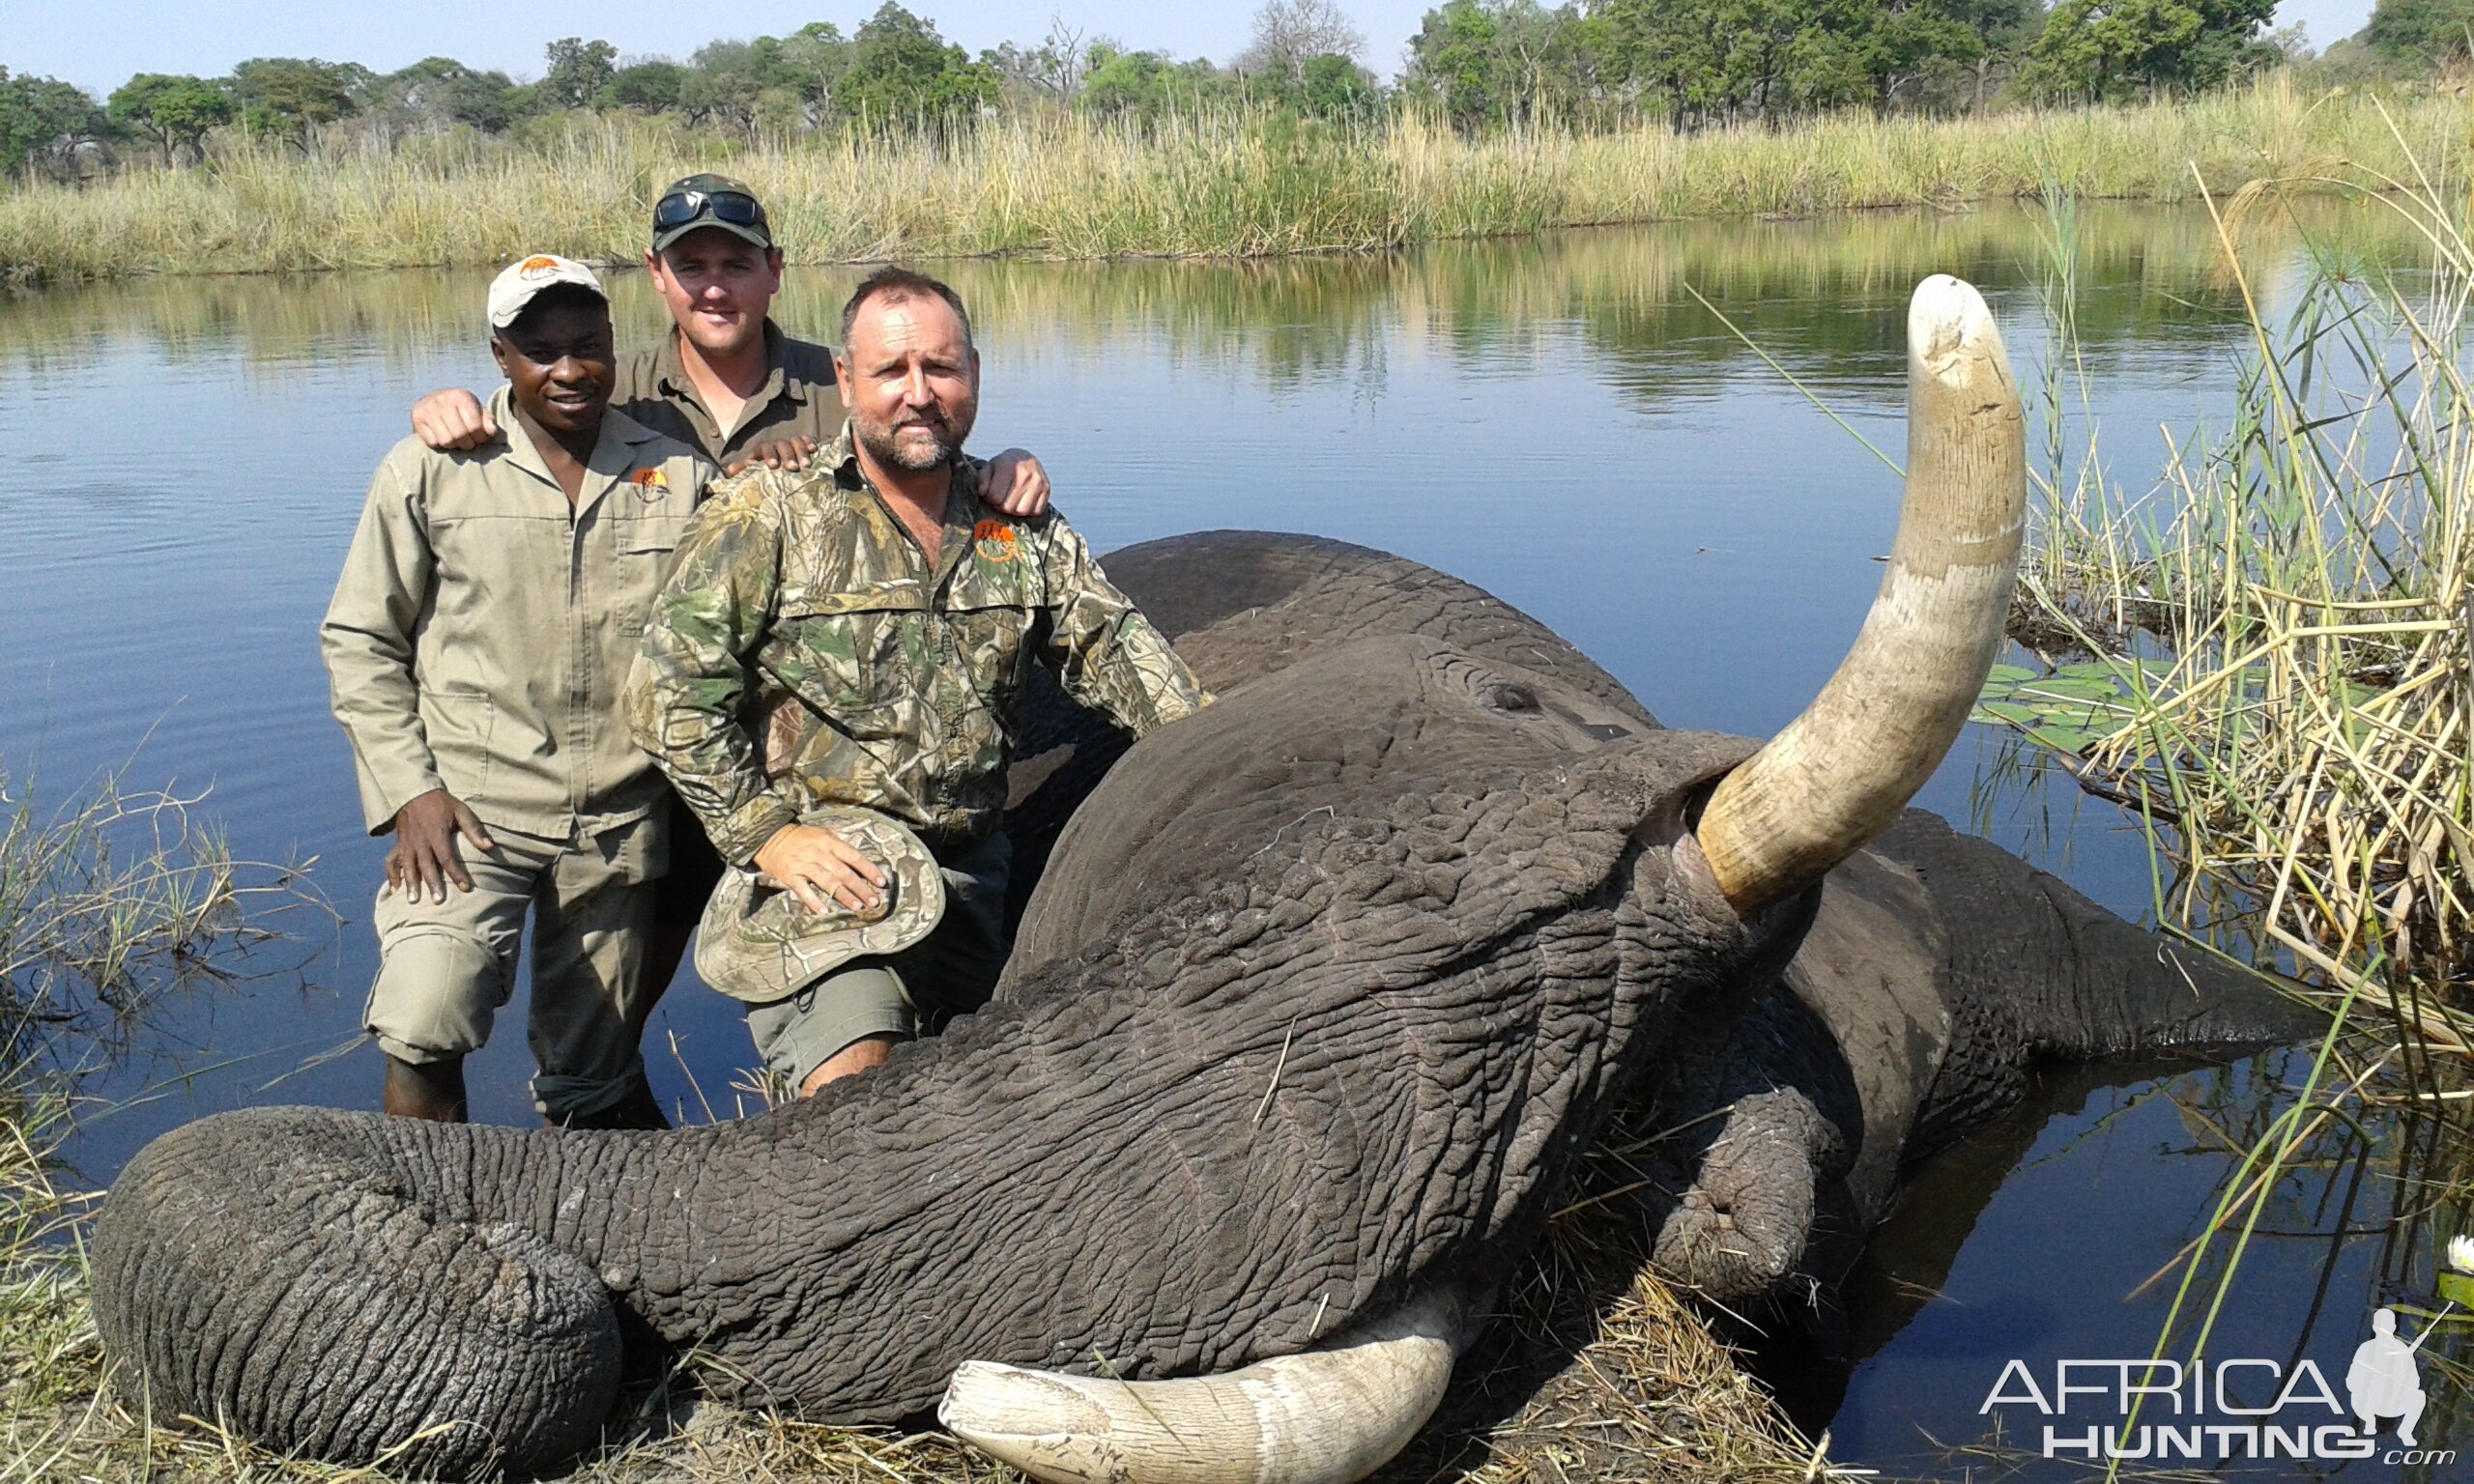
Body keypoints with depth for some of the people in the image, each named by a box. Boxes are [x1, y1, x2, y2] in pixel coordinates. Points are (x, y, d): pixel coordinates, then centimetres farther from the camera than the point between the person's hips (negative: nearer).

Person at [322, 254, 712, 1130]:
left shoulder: (677, 474, 6)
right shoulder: (430, 472, 0)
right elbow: (359, 640, 3)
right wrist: (408, 793, -6)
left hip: (620, 824, 2)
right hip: (469, 810, -2)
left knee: (591, 1081, 12)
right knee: (423, 1028, -21)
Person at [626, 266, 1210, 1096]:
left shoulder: (1022, 529, 11)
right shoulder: (769, 515, -4)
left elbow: (1113, 646, 13)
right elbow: (670, 686, -8)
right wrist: (763, 832, -12)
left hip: (970, 875, 5)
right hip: (824, 867, -5)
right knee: (851, 1086, -23)